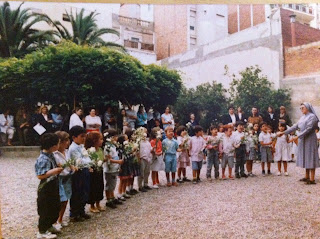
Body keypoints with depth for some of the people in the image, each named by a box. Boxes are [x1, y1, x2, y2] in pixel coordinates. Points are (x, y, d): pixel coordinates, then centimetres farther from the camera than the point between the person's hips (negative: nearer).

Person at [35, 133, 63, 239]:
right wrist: (55, 170, -30)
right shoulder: (43, 159, -25)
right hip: (46, 189, -9)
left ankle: (49, 226, 40)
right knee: (46, 210, 5)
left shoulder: (51, 155, 3)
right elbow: (40, 175, -30)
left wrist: (59, 169, 2)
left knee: (55, 208, 21)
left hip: (53, 187, 9)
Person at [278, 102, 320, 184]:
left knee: (310, 157, -7)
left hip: (310, 140, -8)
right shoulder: (302, 117, 15)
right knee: (305, 157, 9)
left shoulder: (312, 116, -9)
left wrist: (298, 136, -23)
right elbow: (295, 127, 13)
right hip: (303, 140, 8)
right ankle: (307, 177, 16)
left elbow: (309, 129, -18)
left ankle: (312, 179, -4)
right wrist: (284, 132, 8)